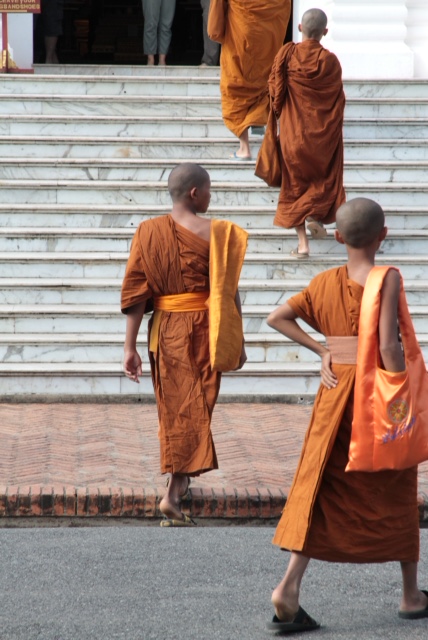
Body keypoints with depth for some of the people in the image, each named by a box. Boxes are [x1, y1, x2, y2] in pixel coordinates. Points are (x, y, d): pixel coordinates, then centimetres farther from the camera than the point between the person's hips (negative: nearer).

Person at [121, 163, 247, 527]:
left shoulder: (149, 232, -2)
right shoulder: (217, 234, -10)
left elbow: (136, 294, -3)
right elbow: (229, 293, -10)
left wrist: (130, 347, 0)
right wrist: (237, 342, 0)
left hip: (165, 331, 3)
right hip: (203, 331, -3)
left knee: (172, 406, 19)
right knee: (195, 408, 0)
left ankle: (180, 479, 35)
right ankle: (173, 494, -12)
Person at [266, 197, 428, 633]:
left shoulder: (324, 283, 3)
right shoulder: (387, 279, -12)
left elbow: (276, 318, 2)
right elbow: (388, 345, -20)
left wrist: (320, 349, 4)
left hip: (335, 395, 4)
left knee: (319, 487, 5)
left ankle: (290, 586, -11)